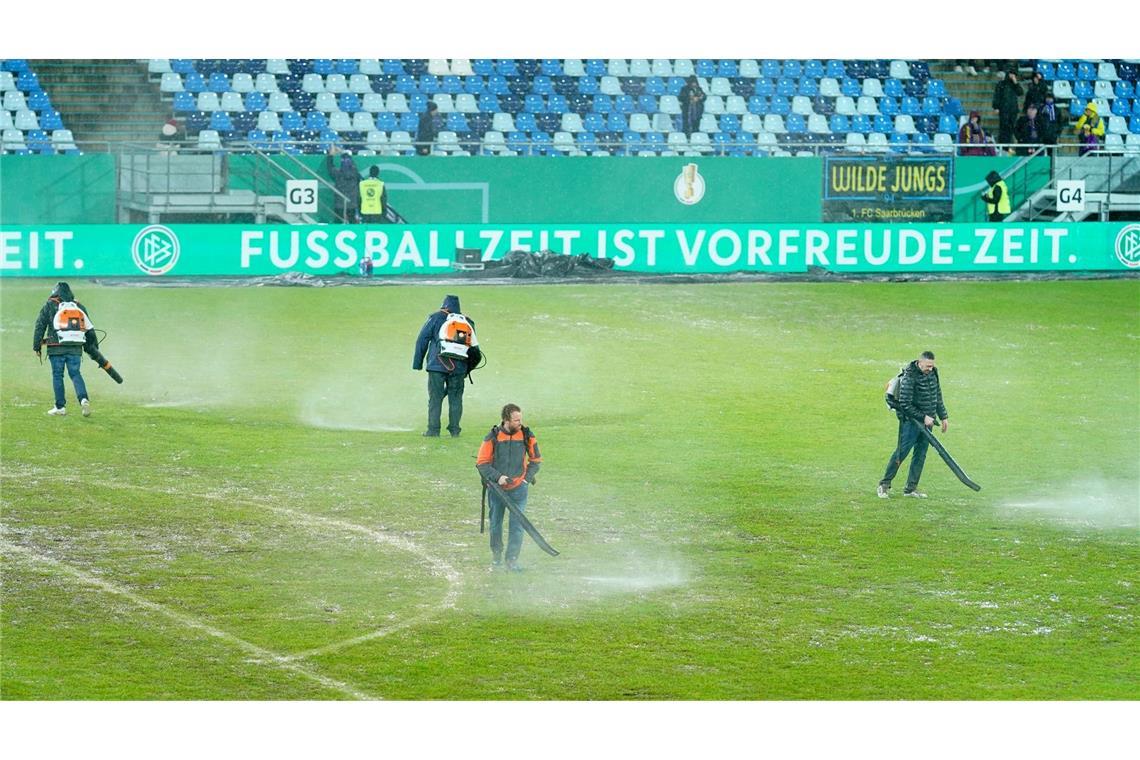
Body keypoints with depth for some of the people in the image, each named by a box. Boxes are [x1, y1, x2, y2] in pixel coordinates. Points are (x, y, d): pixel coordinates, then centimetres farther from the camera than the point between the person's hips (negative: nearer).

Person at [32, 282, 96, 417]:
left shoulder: (50, 306, 3)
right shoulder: (80, 307, 13)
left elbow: (40, 326, 2)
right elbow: (89, 329, 17)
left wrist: (37, 346, 7)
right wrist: (94, 347, 25)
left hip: (56, 348, -3)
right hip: (76, 349, 3)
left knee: (57, 375, 5)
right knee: (75, 374, 7)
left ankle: (60, 407, 5)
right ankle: (84, 399, -14)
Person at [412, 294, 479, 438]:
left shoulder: (436, 318, 3)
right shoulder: (468, 322, 14)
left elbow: (422, 340, 3)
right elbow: (474, 348, 16)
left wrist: (417, 363, 7)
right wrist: (467, 370, 20)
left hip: (437, 365, -3)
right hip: (459, 367, 3)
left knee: (435, 398, 1)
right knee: (456, 399, 8)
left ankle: (433, 430, -3)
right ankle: (454, 430, 5)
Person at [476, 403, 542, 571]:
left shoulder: (527, 436, -4)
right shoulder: (492, 437, -9)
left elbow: (536, 460, 10)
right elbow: (482, 463, -5)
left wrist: (528, 478, -1)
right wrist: (498, 477, -16)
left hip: (519, 488, 0)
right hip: (497, 487, 0)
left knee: (517, 524, -7)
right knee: (496, 524, 13)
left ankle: (512, 560, 0)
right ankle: (496, 556, 32)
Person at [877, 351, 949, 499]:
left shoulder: (933, 373, 6)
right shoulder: (909, 377, -18)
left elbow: (937, 397, 20)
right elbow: (905, 404, -20)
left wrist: (943, 416, 18)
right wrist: (923, 417, -17)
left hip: (927, 421, 7)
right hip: (911, 420, -7)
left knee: (920, 455, 7)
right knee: (901, 453, -6)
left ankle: (911, 488, 13)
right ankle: (884, 485, 4)